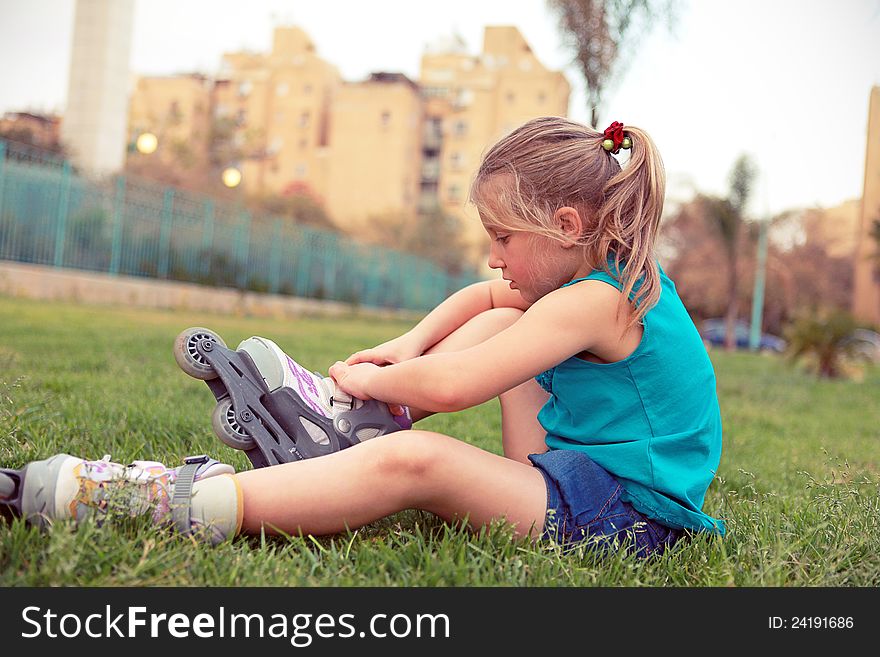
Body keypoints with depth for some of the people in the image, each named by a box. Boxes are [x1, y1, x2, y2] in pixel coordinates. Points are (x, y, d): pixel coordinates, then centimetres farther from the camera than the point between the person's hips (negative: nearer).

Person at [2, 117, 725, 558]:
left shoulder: (592, 302, -20)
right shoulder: (624, 269, 12)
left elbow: (448, 387, -26)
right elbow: (485, 294, 23)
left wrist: (371, 378, -7)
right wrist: (409, 345, 8)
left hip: (624, 515, -10)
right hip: (576, 463, 10)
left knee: (413, 460, -33)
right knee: (498, 321, 15)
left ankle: (170, 503, -28)